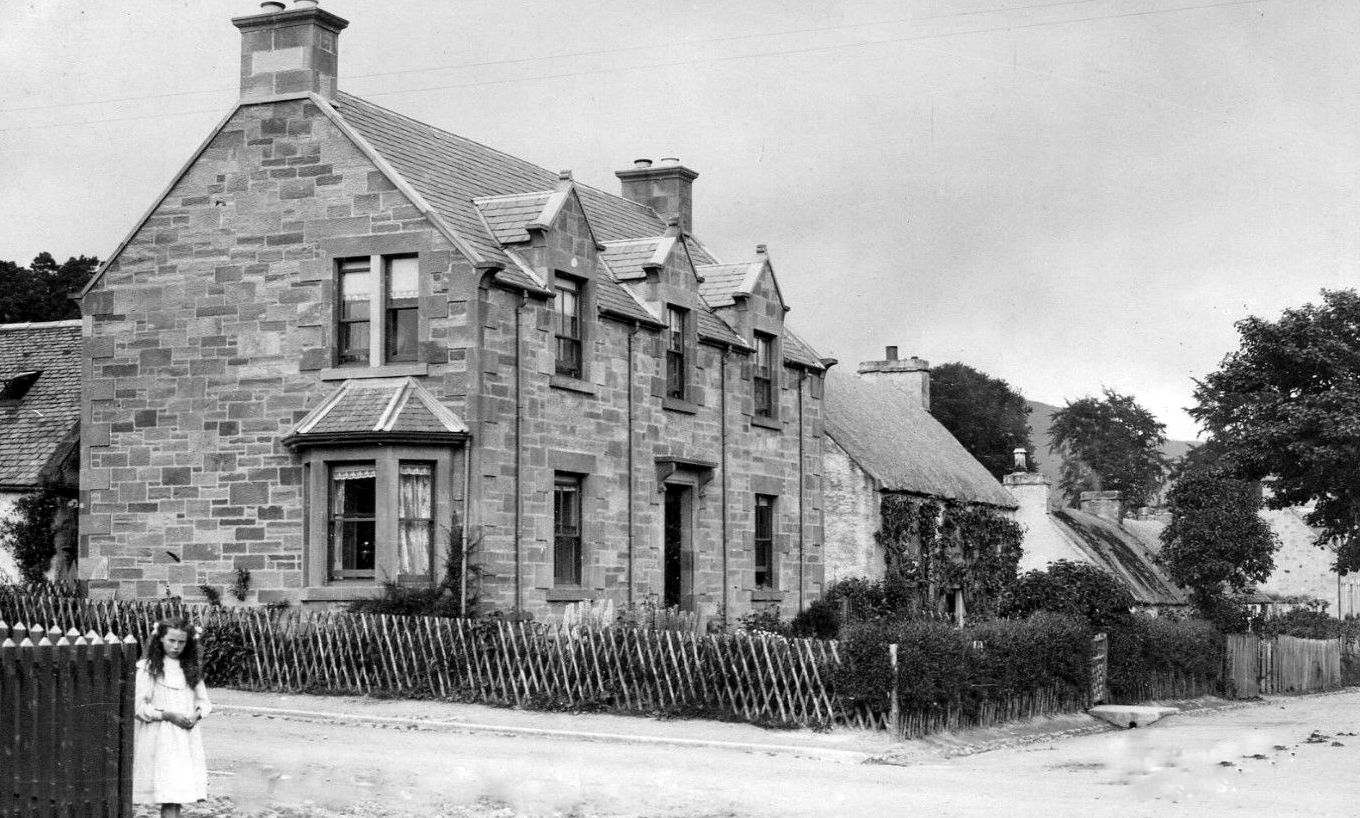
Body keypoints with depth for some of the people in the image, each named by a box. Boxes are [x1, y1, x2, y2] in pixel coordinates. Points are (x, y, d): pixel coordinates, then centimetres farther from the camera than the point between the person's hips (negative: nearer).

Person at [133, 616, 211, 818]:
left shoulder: (190, 669, 11)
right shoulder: (148, 668, -6)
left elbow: (203, 700, 15)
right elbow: (139, 705, -10)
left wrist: (197, 714, -6)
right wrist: (167, 715, -17)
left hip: (186, 736, 5)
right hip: (159, 738, -5)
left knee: (179, 792, 5)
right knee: (169, 793, -11)